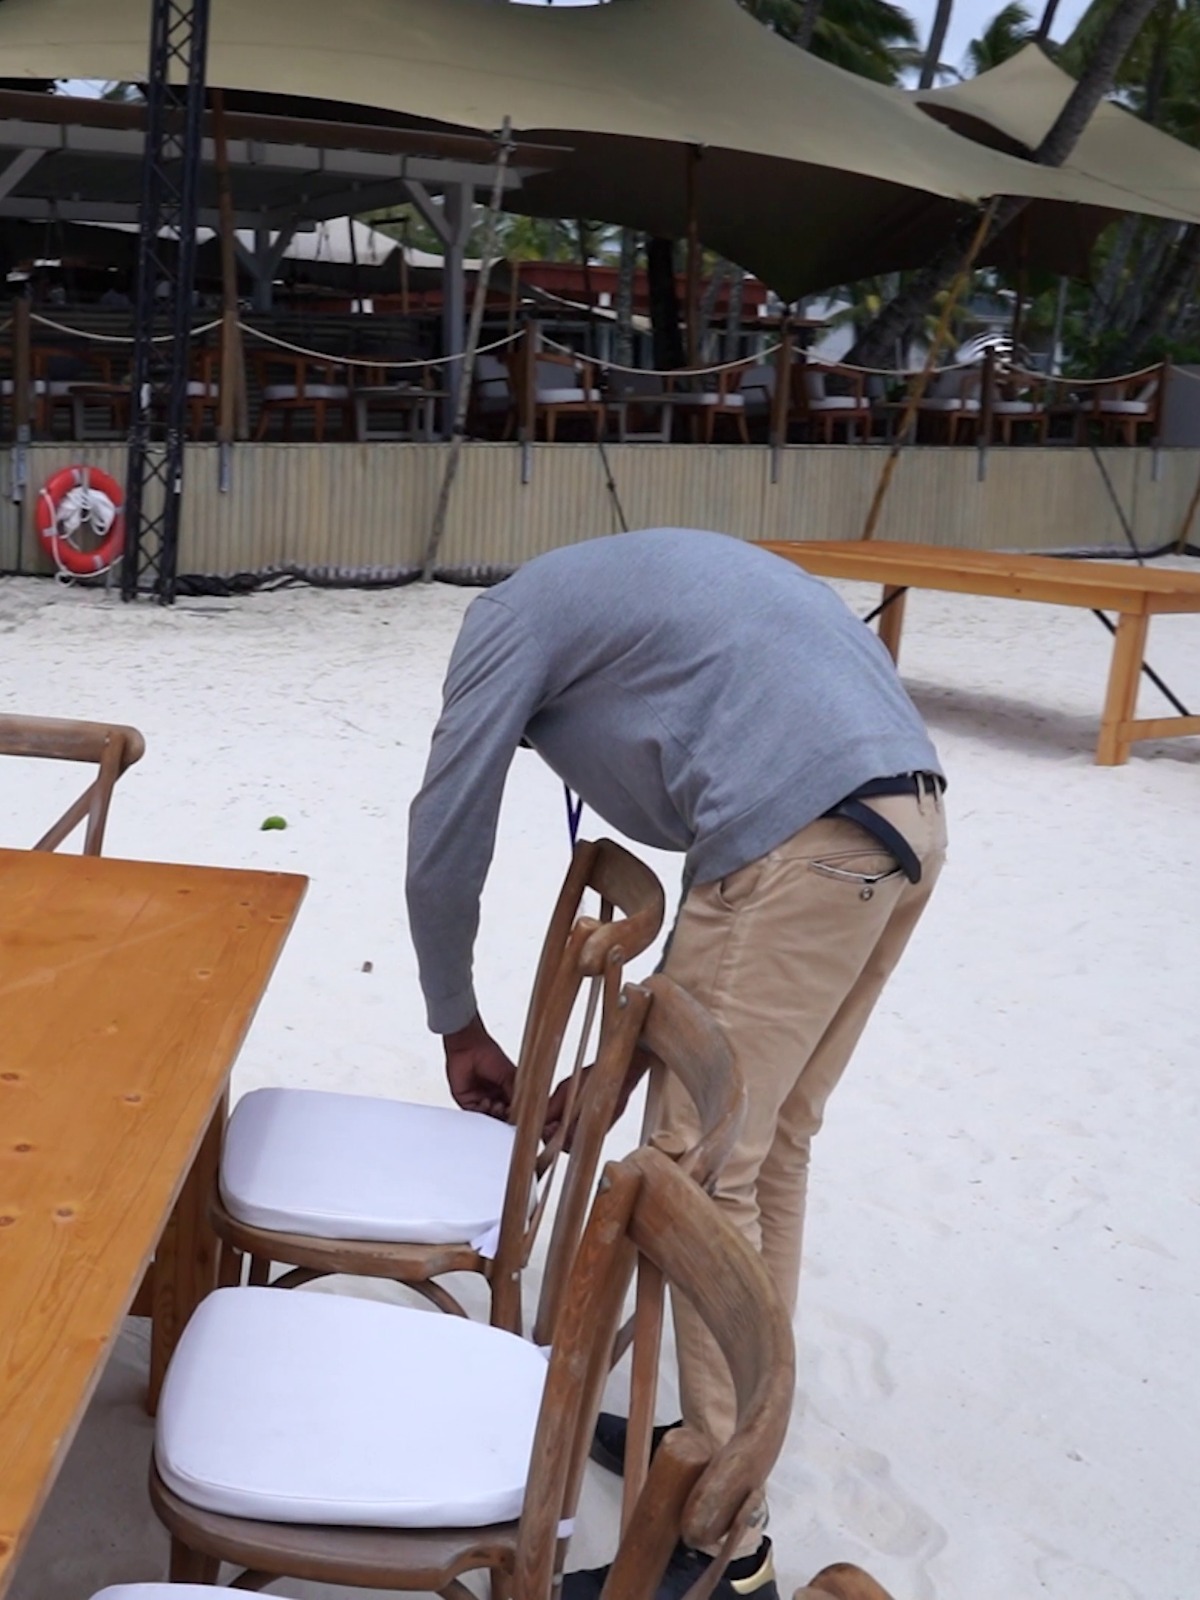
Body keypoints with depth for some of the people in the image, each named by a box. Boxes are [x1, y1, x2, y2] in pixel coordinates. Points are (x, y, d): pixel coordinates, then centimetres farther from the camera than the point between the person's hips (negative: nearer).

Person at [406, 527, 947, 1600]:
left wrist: (460, 1030, 28)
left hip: (801, 843, -9)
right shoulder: (635, 587, 36)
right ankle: (726, 1435, 33)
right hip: (909, 814, 9)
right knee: (770, 1146, 19)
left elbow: (446, 845, 12)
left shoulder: (512, 616, 13)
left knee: (704, 1177, 0)